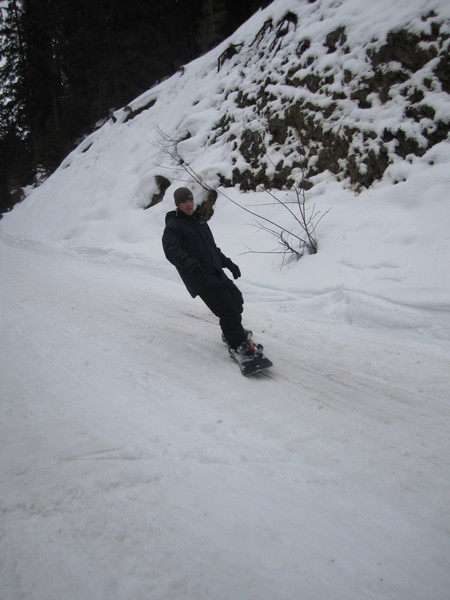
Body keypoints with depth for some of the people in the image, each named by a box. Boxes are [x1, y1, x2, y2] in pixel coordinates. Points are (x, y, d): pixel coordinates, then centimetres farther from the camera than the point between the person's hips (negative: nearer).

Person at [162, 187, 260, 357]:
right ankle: (239, 344, -2)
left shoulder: (199, 220, 19)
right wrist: (186, 260, -45)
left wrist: (228, 263, 25)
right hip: (200, 278, -9)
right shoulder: (173, 225, -7)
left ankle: (231, 332, 36)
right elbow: (171, 249, -26)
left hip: (216, 273, 9)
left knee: (236, 299, 16)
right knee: (227, 308, -13)